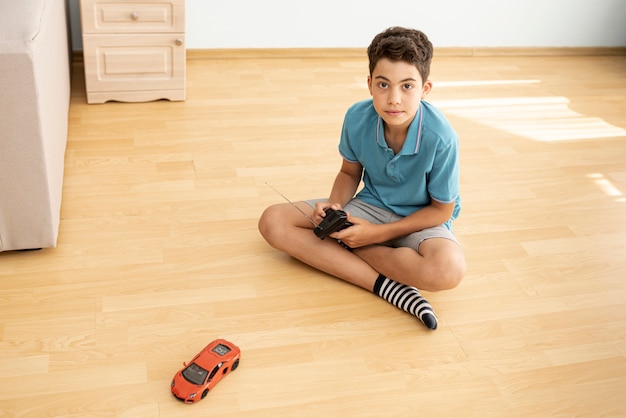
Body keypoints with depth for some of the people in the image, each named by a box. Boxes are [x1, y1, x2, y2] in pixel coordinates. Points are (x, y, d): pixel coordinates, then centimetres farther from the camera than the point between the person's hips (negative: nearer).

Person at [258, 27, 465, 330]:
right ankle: (386, 284, -23)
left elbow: (441, 211, -14)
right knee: (273, 221, -15)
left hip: (419, 220, -4)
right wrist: (335, 205, -17)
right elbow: (349, 172, 4)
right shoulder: (357, 118, -17)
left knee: (448, 270, -39)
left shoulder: (440, 137, -27)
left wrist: (378, 233, -19)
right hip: (370, 206, 4)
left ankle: (346, 248, -16)